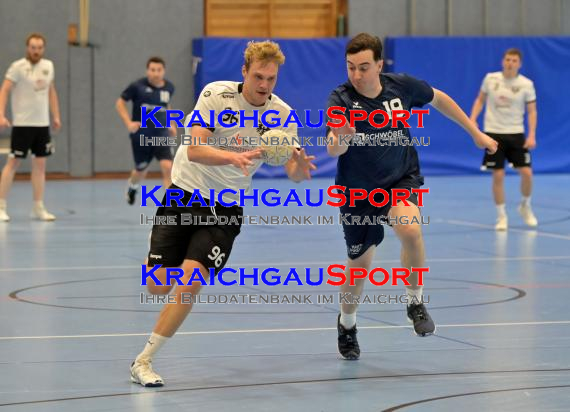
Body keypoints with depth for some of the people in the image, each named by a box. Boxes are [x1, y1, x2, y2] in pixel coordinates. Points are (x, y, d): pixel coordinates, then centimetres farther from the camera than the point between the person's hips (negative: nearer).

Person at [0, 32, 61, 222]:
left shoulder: (48, 66, 8)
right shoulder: (18, 67, -10)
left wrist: (56, 115, 14)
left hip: (42, 123, 5)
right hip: (22, 123, -5)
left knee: (40, 165, 6)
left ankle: (38, 208, 11)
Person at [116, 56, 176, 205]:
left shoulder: (169, 87, 0)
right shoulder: (138, 86, -12)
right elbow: (120, 103, -2)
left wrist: (170, 123, 12)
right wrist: (128, 123, -13)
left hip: (161, 135, 2)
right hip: (140, 136, -2)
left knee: (167, 167, -18)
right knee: (141, 170, 16)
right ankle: (132, 187, 52)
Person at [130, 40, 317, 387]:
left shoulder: (282, 115, -6)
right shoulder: (216, 95, -14)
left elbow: (293, 173, -9)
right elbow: (195, 150, -24)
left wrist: (301, 167, -34)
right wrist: (235, 156, -42)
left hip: (225, 209, 1)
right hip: (186, 193, -1)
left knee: (190, 281, -19)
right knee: (158, 287, -4)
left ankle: (143, 362, -7)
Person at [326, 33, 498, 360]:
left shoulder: (401, 86, -14)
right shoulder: (341, 100, -21)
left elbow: (438, 99, 7)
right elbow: (333, 150, -36)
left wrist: (476, 133, 13)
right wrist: (341, 138, -60)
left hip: (402, 179, 0)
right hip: (358, 191, 0)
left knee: (411, 230, -31)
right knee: (360, 262, 11)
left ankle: (415, 302, -8)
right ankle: (347, 324, 41)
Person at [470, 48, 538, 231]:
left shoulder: (526, 84, -5)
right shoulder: (490, 78, -2)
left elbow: (532, 111, 0)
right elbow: (480, 100, 11)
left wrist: (532, 135, -10)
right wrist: (472, 120, -3)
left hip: (516, 133, 0)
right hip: (493, 133, 0)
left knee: (526, 173, -6)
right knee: (498, 176, -2)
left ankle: (525, 206, 22)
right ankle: (501, 216, 11)